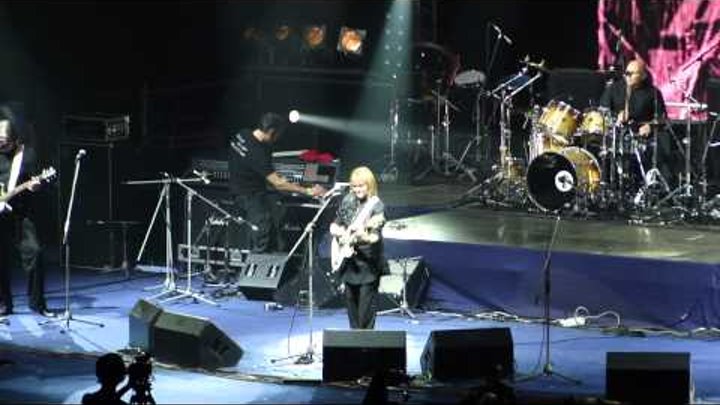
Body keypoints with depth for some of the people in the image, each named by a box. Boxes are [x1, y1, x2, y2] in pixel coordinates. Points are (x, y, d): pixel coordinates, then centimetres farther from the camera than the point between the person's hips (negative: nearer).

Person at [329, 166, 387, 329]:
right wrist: (339, 232, -7)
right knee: (350, 298, 13)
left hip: (368, 262, -6)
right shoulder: (348, 201, 4)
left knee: (366, 302, -5)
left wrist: (363, 237, -40)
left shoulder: (376, 206, -13)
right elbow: (334, 225, 14)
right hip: (349, 260, 6)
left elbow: (375, 237, -20)